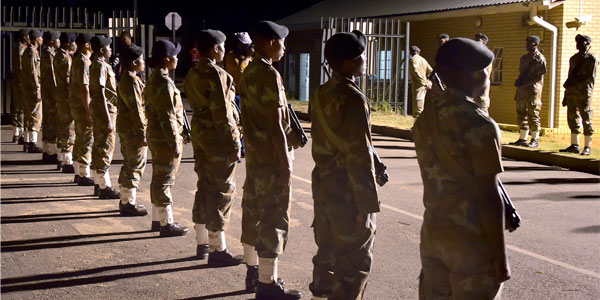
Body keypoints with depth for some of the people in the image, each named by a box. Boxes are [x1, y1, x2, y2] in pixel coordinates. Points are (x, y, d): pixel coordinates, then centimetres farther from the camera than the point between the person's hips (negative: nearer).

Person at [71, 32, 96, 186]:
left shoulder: (77, 60, 14)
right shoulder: (84, 62, -18)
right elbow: (84, 88, -22)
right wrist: (88, 110, -22)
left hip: (76, 105, 10)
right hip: (83, 106, -10)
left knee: (80, 139, 15)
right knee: (87, 140, -6)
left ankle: (78, 173, 22)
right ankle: (84, 175, -3)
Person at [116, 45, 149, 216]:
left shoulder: (127, 79, 14)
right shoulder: (131, 81, -18)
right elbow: (135, 109, -22)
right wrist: (142, 132, -20)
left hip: (126, 128, 11)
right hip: (133, 130, -11)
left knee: (129, 165, 17)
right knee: (135, 165, -4)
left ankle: (126, 200, 26)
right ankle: (128, 203, 2)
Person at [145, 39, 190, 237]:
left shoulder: (153, 80, 12)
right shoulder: (164, 83, -20)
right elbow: (167, 117, -23)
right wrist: (175, 143, -20)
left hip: (155, 136, 10)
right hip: (165, 139, -10)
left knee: (159, 179, 17)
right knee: (165, 180, -3)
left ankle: (157, 219, 26)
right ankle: (166, 223, 4)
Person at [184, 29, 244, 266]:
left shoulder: (192, 73, 11)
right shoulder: (216, 74, -17)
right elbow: (222, 113, -20)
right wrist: (233, 143, -16)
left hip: (200, 134, 9)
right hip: (217, 138, -9)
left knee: (204, 188, 16)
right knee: (222, 192, -2)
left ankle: (202, 244, 25)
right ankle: (218, 250, 3)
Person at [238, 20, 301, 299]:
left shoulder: (248, 72, 10)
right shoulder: (270, 75, -18)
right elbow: (275, 124, -21)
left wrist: (251, 146, 20)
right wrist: (286, 163, -18)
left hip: (254, 155, 9)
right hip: (272, 158, -9)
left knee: (253, 211, 15)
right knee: (274, 217, -4)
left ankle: (253, 271, 25)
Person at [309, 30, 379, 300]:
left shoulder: (321, 94, 7)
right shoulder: (353, 100, -19)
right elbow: (360, 157, -21)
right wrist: (368, 205, -17)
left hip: (323, 187, 9)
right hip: (349, 193, -9)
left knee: (327, 253, 19)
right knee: (354, 263, 2)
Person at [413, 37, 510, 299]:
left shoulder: (425, 120, 4)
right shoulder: (480, 127, -18)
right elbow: (489, 197, -17)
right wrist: (501, 257, -12)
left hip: (433, 236, 7)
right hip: (473, 243, -7)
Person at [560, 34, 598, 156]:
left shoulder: (592, 58, -2)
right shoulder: (573, 58, 19)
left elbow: (591, 77, -10)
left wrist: (576, 82, -18)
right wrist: (566, 95, 17)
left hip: (584, 92, -7)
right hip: (572, 92, 7)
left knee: (586, 119, -4)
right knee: (572, 118, 5)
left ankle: (587, 147, -1)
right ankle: (574, 145, 10)